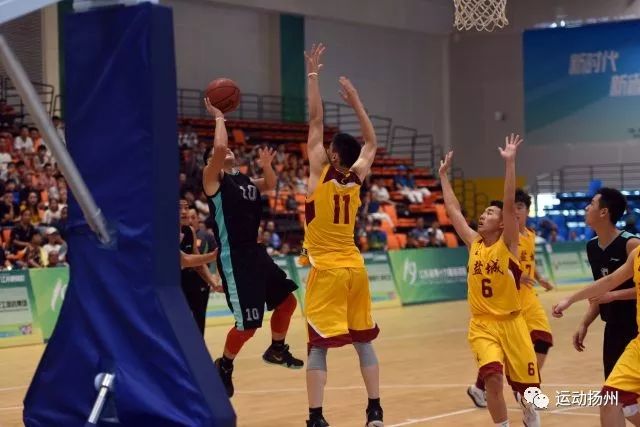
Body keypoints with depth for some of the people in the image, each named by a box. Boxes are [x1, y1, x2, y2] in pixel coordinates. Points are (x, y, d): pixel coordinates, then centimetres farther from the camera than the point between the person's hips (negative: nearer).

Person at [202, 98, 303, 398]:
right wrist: (219, 118, -12)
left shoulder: (244, 179, 13)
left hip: (255, 252, 8)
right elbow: (218, 147, -25)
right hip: (233, 258, -8)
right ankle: (224, 367, 14)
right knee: (247, 324, -8)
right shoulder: (213, 178, -8)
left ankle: (277, 350, 35)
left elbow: (270, 186, 27)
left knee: (286, 300, 16)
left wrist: (267, 165, 9)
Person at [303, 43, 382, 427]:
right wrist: (356, 101, 23)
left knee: (319, 345, -5)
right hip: (355, 267, 5)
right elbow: (371, 142, 21)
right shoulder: (357, 178, 2)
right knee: (363, 341, 12)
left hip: (326, 271, -5)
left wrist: (313, 75, -4)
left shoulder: (320, 174, -10)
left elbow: (315, 122, -8)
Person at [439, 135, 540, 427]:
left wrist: (510, 162, -26)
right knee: (492, 378, -20)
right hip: (481, 324, 2)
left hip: (511, 323, -2)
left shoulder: (508, 245, -6)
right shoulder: (474, 243, 5)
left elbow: (510, 204, -18)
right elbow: (453, 210, 12)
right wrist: (444, 174, 14)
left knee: (527, 386, 7)